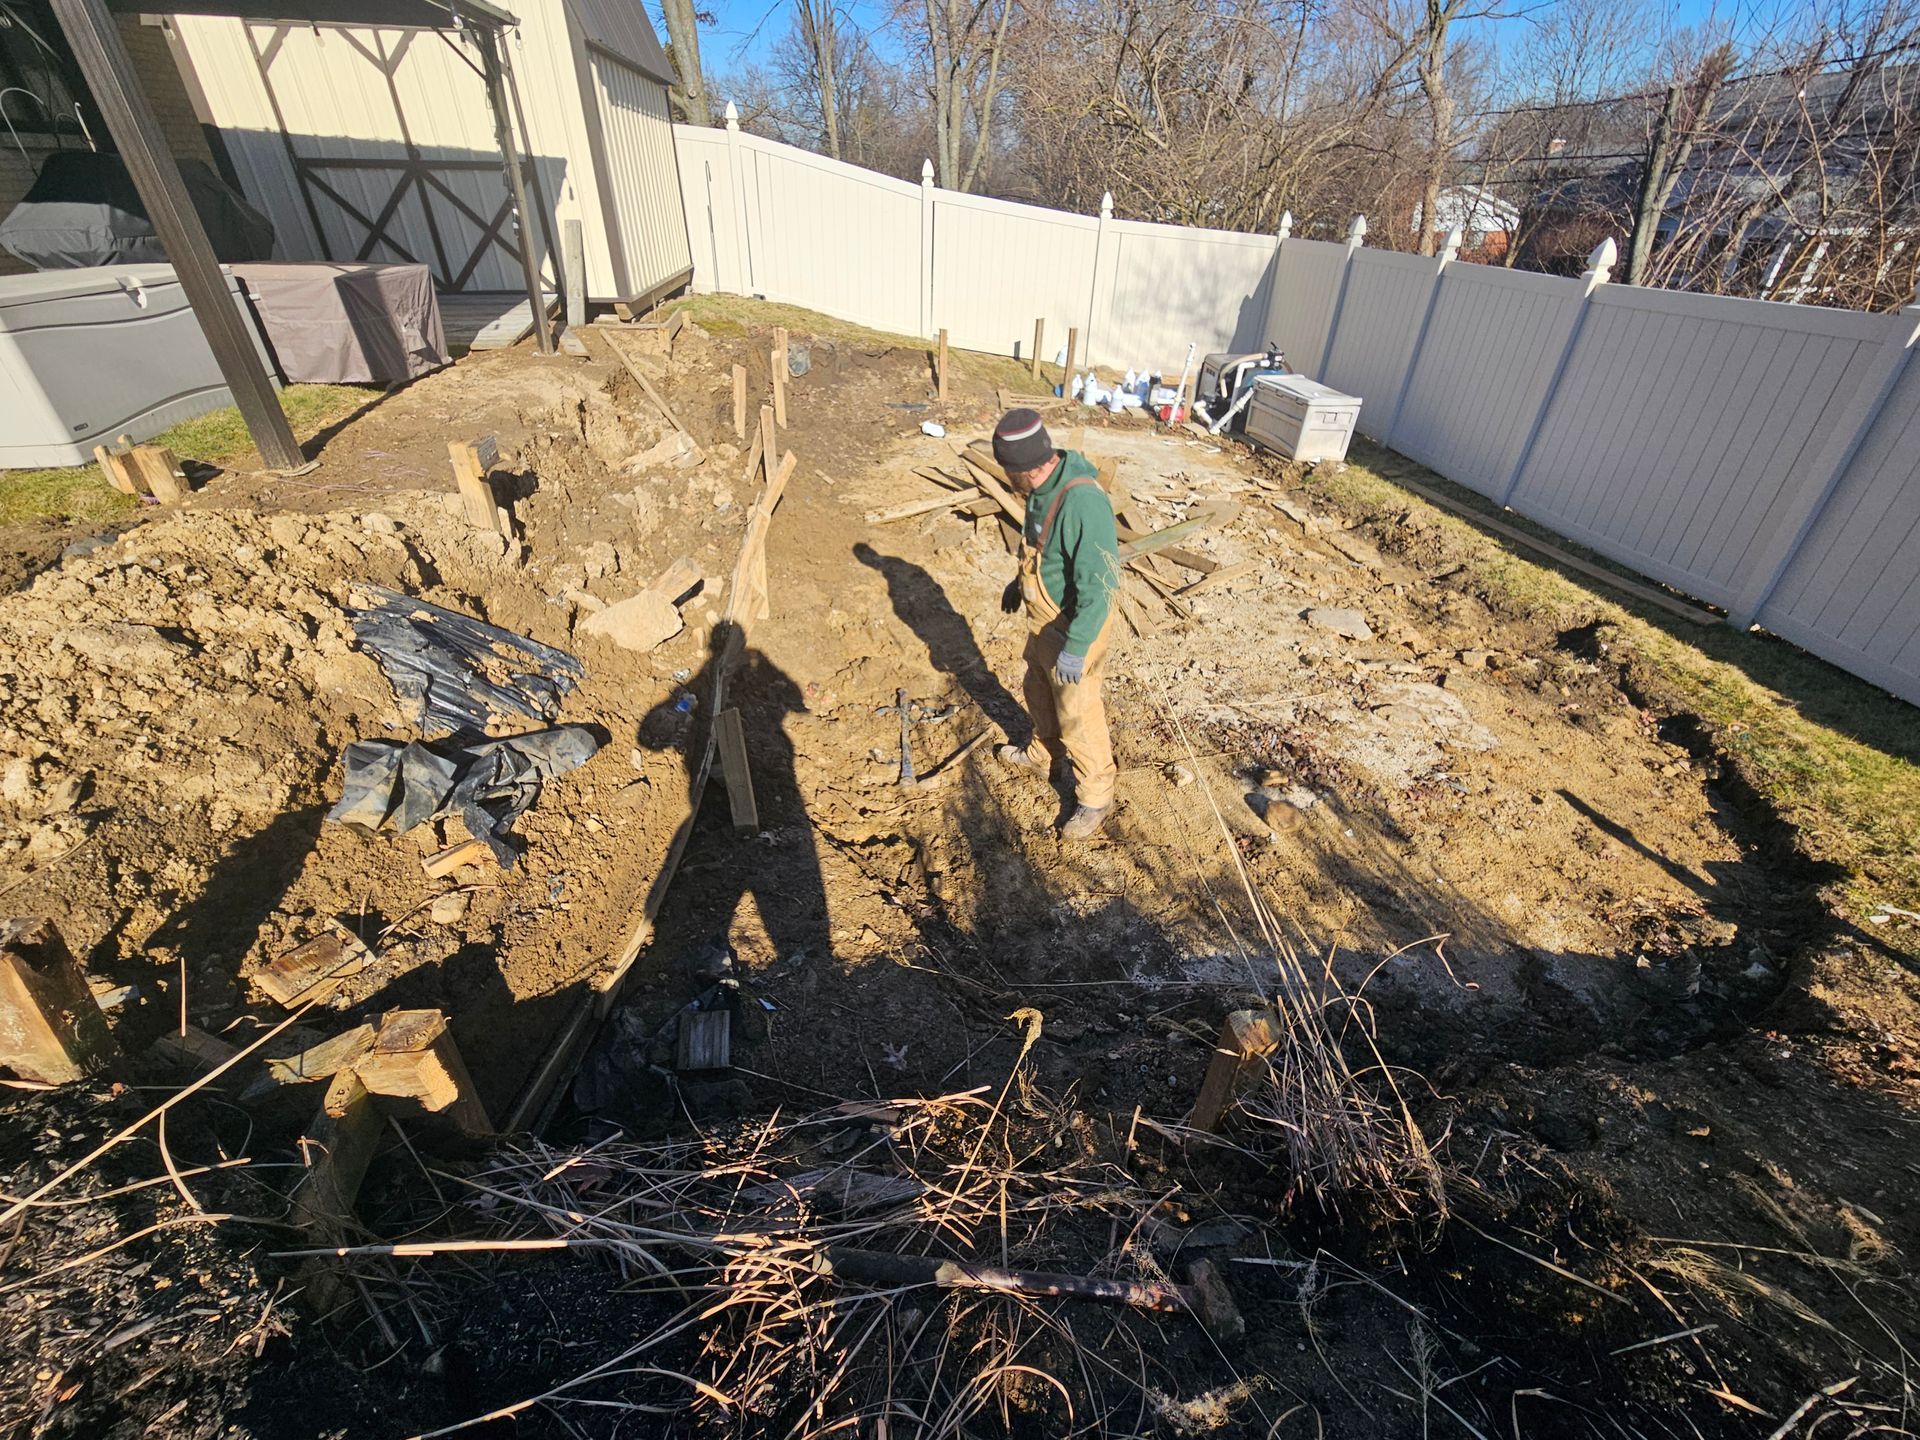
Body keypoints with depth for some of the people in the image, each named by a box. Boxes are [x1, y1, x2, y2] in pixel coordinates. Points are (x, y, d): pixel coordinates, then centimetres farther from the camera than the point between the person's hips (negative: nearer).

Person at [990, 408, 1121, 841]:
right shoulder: (1045, 486, -4)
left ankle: (1095, 797, 26)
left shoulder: (1083, 502, -33)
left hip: (1074, 628, -9)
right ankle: (1043, 755, 52)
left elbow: (1099, 585, -32)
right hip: (1043, 619, 9)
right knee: (1038, 691, 26)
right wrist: (1020, 582, 26)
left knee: (1077, 714, 5)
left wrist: (1075, 648, -32)